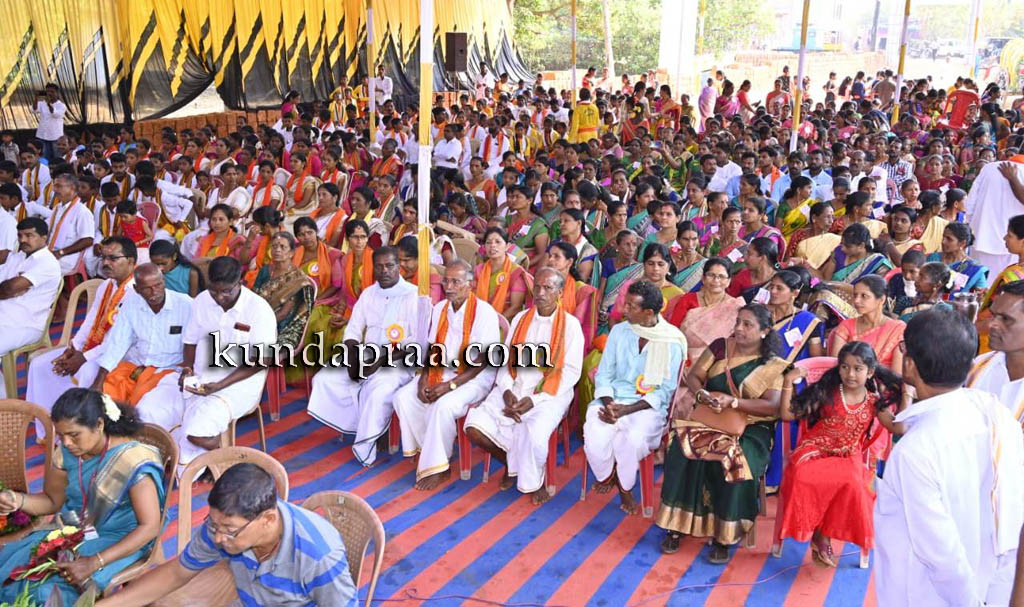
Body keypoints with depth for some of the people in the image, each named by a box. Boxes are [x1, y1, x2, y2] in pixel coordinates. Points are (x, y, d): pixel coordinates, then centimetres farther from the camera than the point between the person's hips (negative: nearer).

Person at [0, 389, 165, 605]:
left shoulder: (132, 460, -25)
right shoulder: (67, 453, -4)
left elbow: (150, 527, -25)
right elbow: (52, 501, 11)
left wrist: (94, 563, -32)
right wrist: (17, 500, -12)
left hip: (119, 541, -7)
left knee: (48, 589, -25)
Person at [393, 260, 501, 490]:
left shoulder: (484, 312, -13)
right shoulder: (439, 309, 8)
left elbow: (483, 361, -16)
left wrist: (450, 385, -22)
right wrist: (424, 377, -6)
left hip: (475, 376, -7)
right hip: (441, 371, 7)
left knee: (443, 405, -32)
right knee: (403, 397, -14)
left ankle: (435, 467, -15)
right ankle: (428, 451, -4)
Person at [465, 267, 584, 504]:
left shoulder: (570, 324, -2)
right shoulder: (520, 318, 12)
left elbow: (571, 371, -7)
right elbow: (506, 360, 11)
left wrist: (535, 399, -16)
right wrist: (506, 391, -9)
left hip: (550, 394, -4)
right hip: (514, 388, 4)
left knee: (534, 432, -34)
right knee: (474, 426, -17)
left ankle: (533, 481, -3)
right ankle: (512, 462, 11)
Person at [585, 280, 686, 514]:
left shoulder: (672, 343, -4)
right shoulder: (619, 331, 7)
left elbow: (665, 391, -5)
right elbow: (603, 374, 9)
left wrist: (626, 410, -17)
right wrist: (608, 404, -12)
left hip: (648, 405, -2)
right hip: (612, 399, 3)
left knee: (634, 439, -34)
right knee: (594, 437, -28)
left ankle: (625, 486, -1)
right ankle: (606, 475, 8)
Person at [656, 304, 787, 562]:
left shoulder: (774, 366, 0)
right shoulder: (721, 346, 10)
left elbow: (773, 406, -10)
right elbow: (693, 376, 7)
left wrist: (732, 401, -19)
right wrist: (702, 394, -15)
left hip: (749, 428, -2)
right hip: (708, 418, 2)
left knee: (735, 463, -33)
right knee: (682, 449, -28)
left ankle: (723, 535, -17)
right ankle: (676, 524, -17)